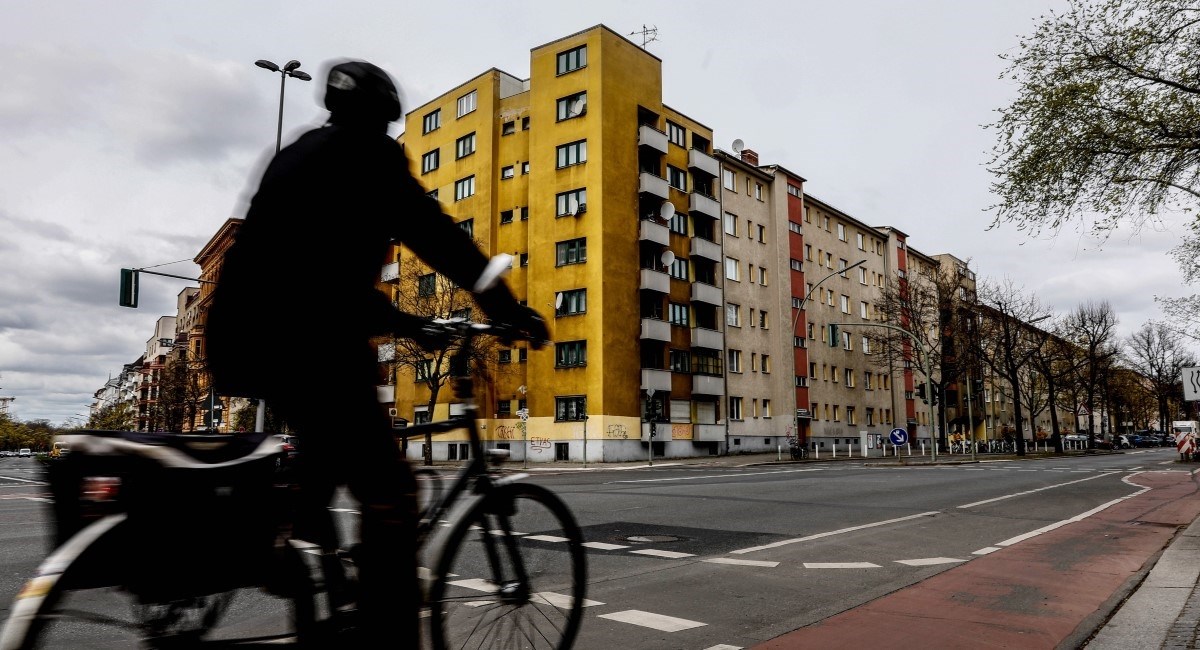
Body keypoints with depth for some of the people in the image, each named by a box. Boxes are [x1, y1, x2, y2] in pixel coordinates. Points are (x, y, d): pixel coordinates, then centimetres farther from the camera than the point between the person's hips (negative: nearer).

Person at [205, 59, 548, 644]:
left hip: (241, 335, 9)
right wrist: (508, 309, 1)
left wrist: (398, 321, 32)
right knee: (389, 492, -8)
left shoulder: (296, 154, 27)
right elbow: (436, 235, -5)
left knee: (333, 440, 33)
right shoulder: (370, 152, 2)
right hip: (302, 340, -9)